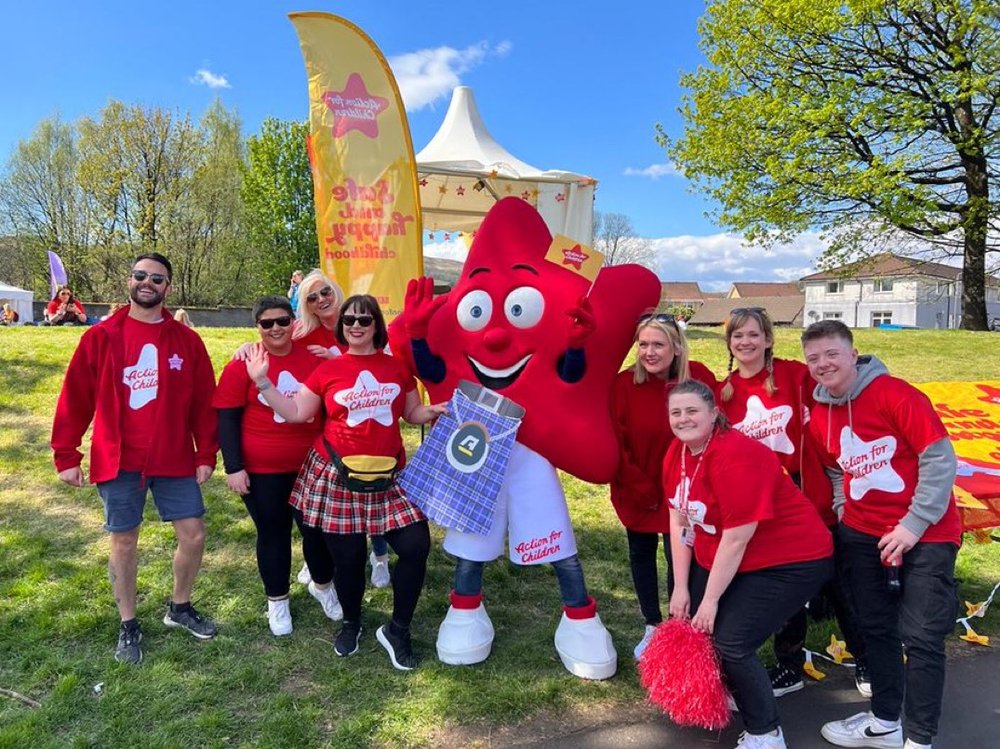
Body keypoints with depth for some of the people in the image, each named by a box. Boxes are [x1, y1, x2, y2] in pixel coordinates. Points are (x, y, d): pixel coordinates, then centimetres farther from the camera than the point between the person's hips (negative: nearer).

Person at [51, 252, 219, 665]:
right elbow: (75, 399, -1)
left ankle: (180, 608, 30)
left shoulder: (187, 340, 0)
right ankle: (129, 627, 28)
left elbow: (203, 401, 1)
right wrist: (66, 456, -3)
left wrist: (206, 454, -1)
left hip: (175, 459, 1)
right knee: (124, 542, 9)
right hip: (118, 461, -1)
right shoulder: (100, 337, -3)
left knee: (193, 535, 5)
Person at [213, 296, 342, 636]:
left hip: (311, 466, 2)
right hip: (261, 471, -2)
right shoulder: (243, 365, -8)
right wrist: (234, 467, -10)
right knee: (273, 533, 12)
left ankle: (322, 585, 38)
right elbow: (227, 419, -6)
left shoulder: (314, 360, -2)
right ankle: (277, 601, 32)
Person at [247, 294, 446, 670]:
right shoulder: (328, 370, 2)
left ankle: (397, 630, 15)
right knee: (347, 557, 8)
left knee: (416, 546, -6)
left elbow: (412, 413, 14)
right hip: (337, 477, -1)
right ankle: (351, 623, 37)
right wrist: (262, 382, -6)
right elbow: (296, 413, 1)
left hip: (387, 476, 2)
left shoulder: (397, 367, 6)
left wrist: (436, 410, -6)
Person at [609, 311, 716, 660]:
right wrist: (642, 489, -11)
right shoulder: (624, 383, -15)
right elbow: (616, 444, -12)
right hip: (635, 492, 1)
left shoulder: (700, 378, -12)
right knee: (641, 556, 15)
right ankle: (652, 627, 36)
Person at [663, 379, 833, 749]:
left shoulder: (736, 456, -29)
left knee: (731, 643, -15)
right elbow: (679, 521, 2)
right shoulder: (677, 453, -3)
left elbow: (736, 539, -26)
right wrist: (681, 588, 1)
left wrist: (711, 599, -17)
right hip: (720, 560, 9)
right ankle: (723, 693, 34)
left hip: (791, 561, -8)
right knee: (692, 622, 6)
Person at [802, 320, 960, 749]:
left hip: (926, 533, -5)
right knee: (876, 629, 14)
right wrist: (845, 512, 1)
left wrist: (913, 525, -17)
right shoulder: (819, 416, 3)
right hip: (863, 535, 6)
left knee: (920, 637, -2)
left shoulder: (895, 393, -15)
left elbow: (939, 459, -16)